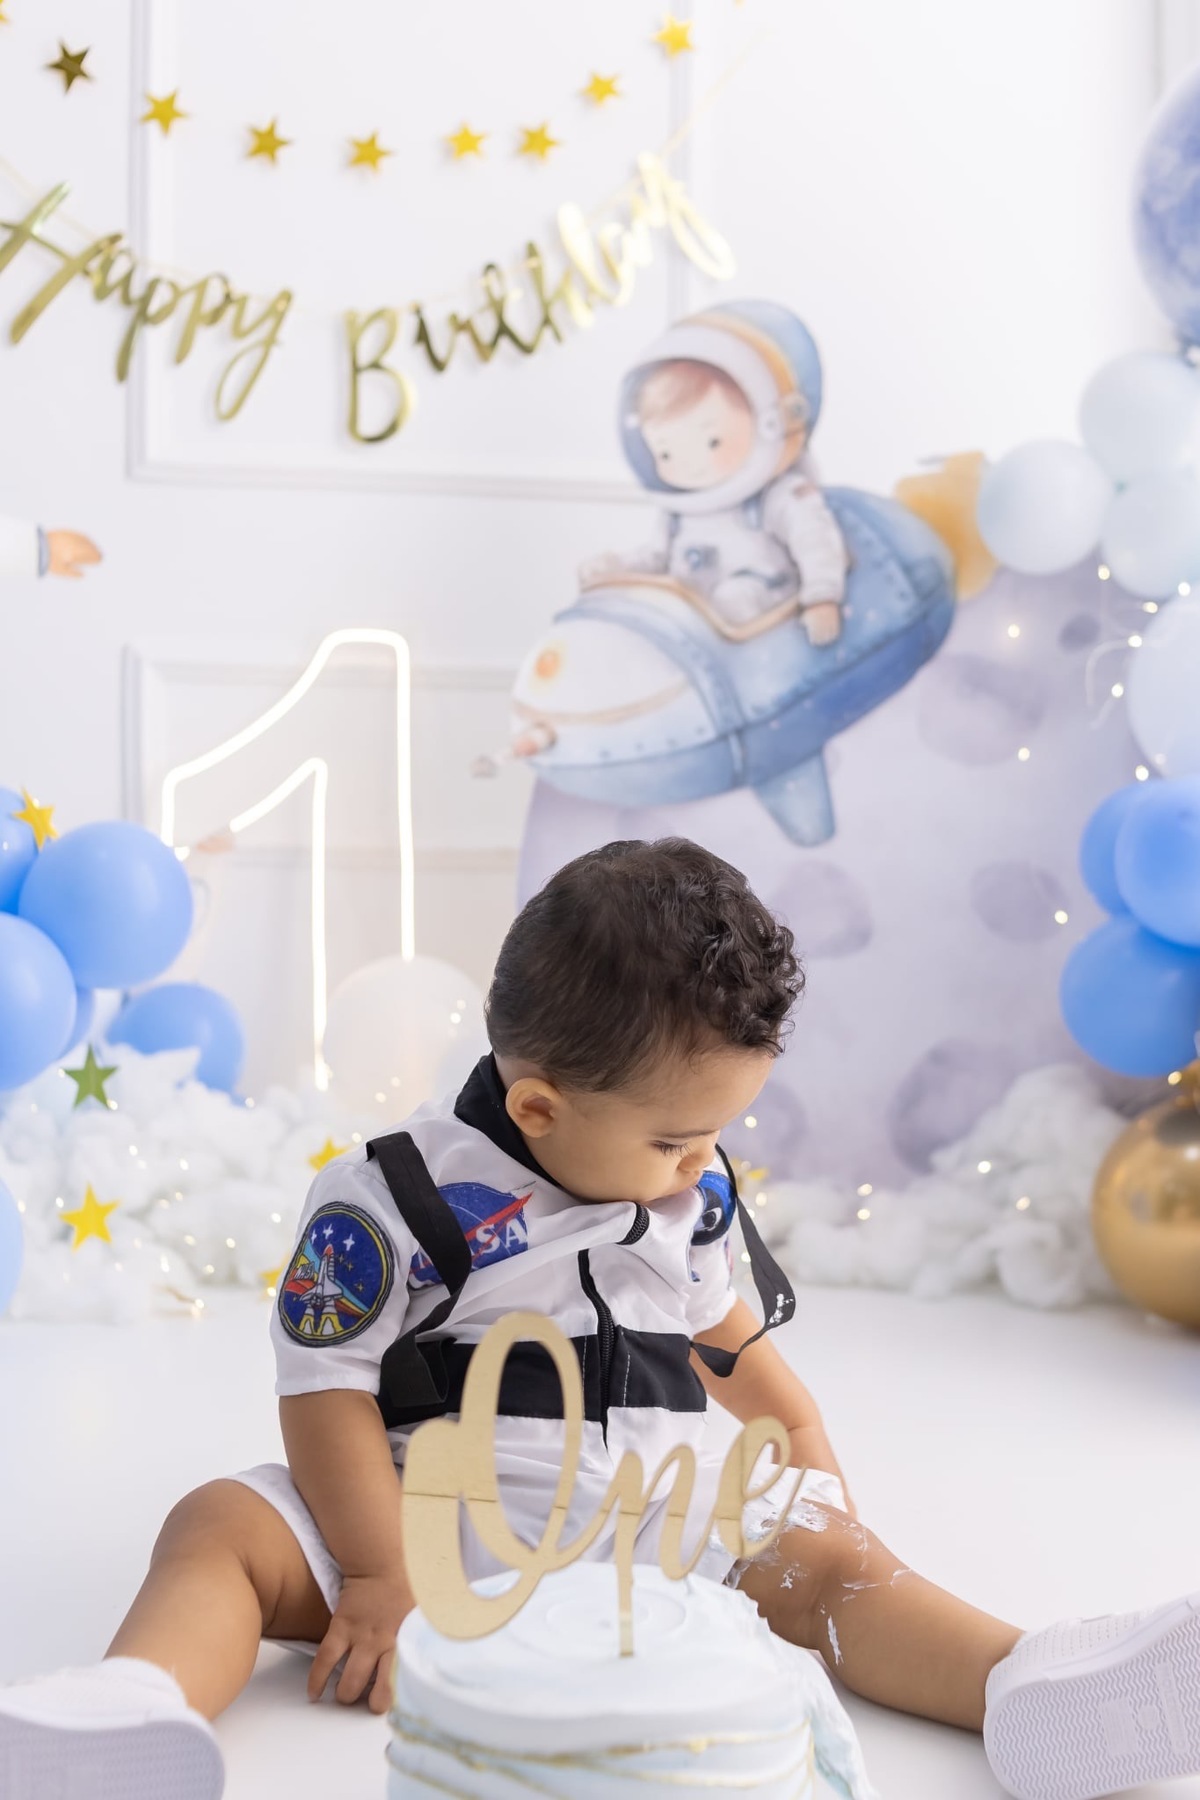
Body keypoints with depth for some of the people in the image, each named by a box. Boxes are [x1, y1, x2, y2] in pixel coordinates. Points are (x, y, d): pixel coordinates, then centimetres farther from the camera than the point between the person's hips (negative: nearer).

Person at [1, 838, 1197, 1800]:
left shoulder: (691, 1198, 6)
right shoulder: (394, 1200, -13)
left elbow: (729, 1337, 22)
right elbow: (330, 1390, -12)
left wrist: (814, 1464, 17)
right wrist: (380, 1580, -16)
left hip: (655, 1528, 4)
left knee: (827, 1561, -16)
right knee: (225, 1528, -25)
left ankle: (1027, 1692, -29)